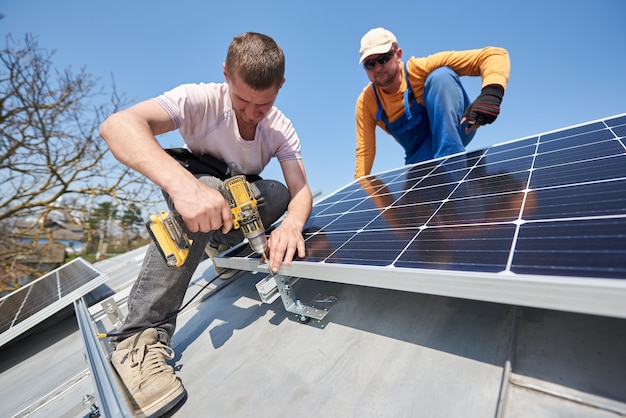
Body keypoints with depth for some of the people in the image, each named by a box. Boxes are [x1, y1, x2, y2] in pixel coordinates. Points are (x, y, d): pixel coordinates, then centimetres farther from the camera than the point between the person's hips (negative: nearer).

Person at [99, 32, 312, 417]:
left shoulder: (282, 129, -16)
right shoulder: (201, 100, -24)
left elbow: (301, 190, -24)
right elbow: (117, 125, -39)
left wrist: (293, 223, -47)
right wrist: (180, 182, -57)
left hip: (245, 198, 4)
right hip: (196, 189, -3)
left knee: (280, 193, -22)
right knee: (204, 190, -37)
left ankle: (224, 242, 0)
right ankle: (142, 335, -29)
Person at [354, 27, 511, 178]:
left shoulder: (420, 69, -17)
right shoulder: (365, 102, -9)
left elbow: (495, 54, -21)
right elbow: (365, 150, -12)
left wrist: (490, 94, -41)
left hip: (455, 129, -2)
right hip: (420, 158, 3)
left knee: (441, 75, -27)